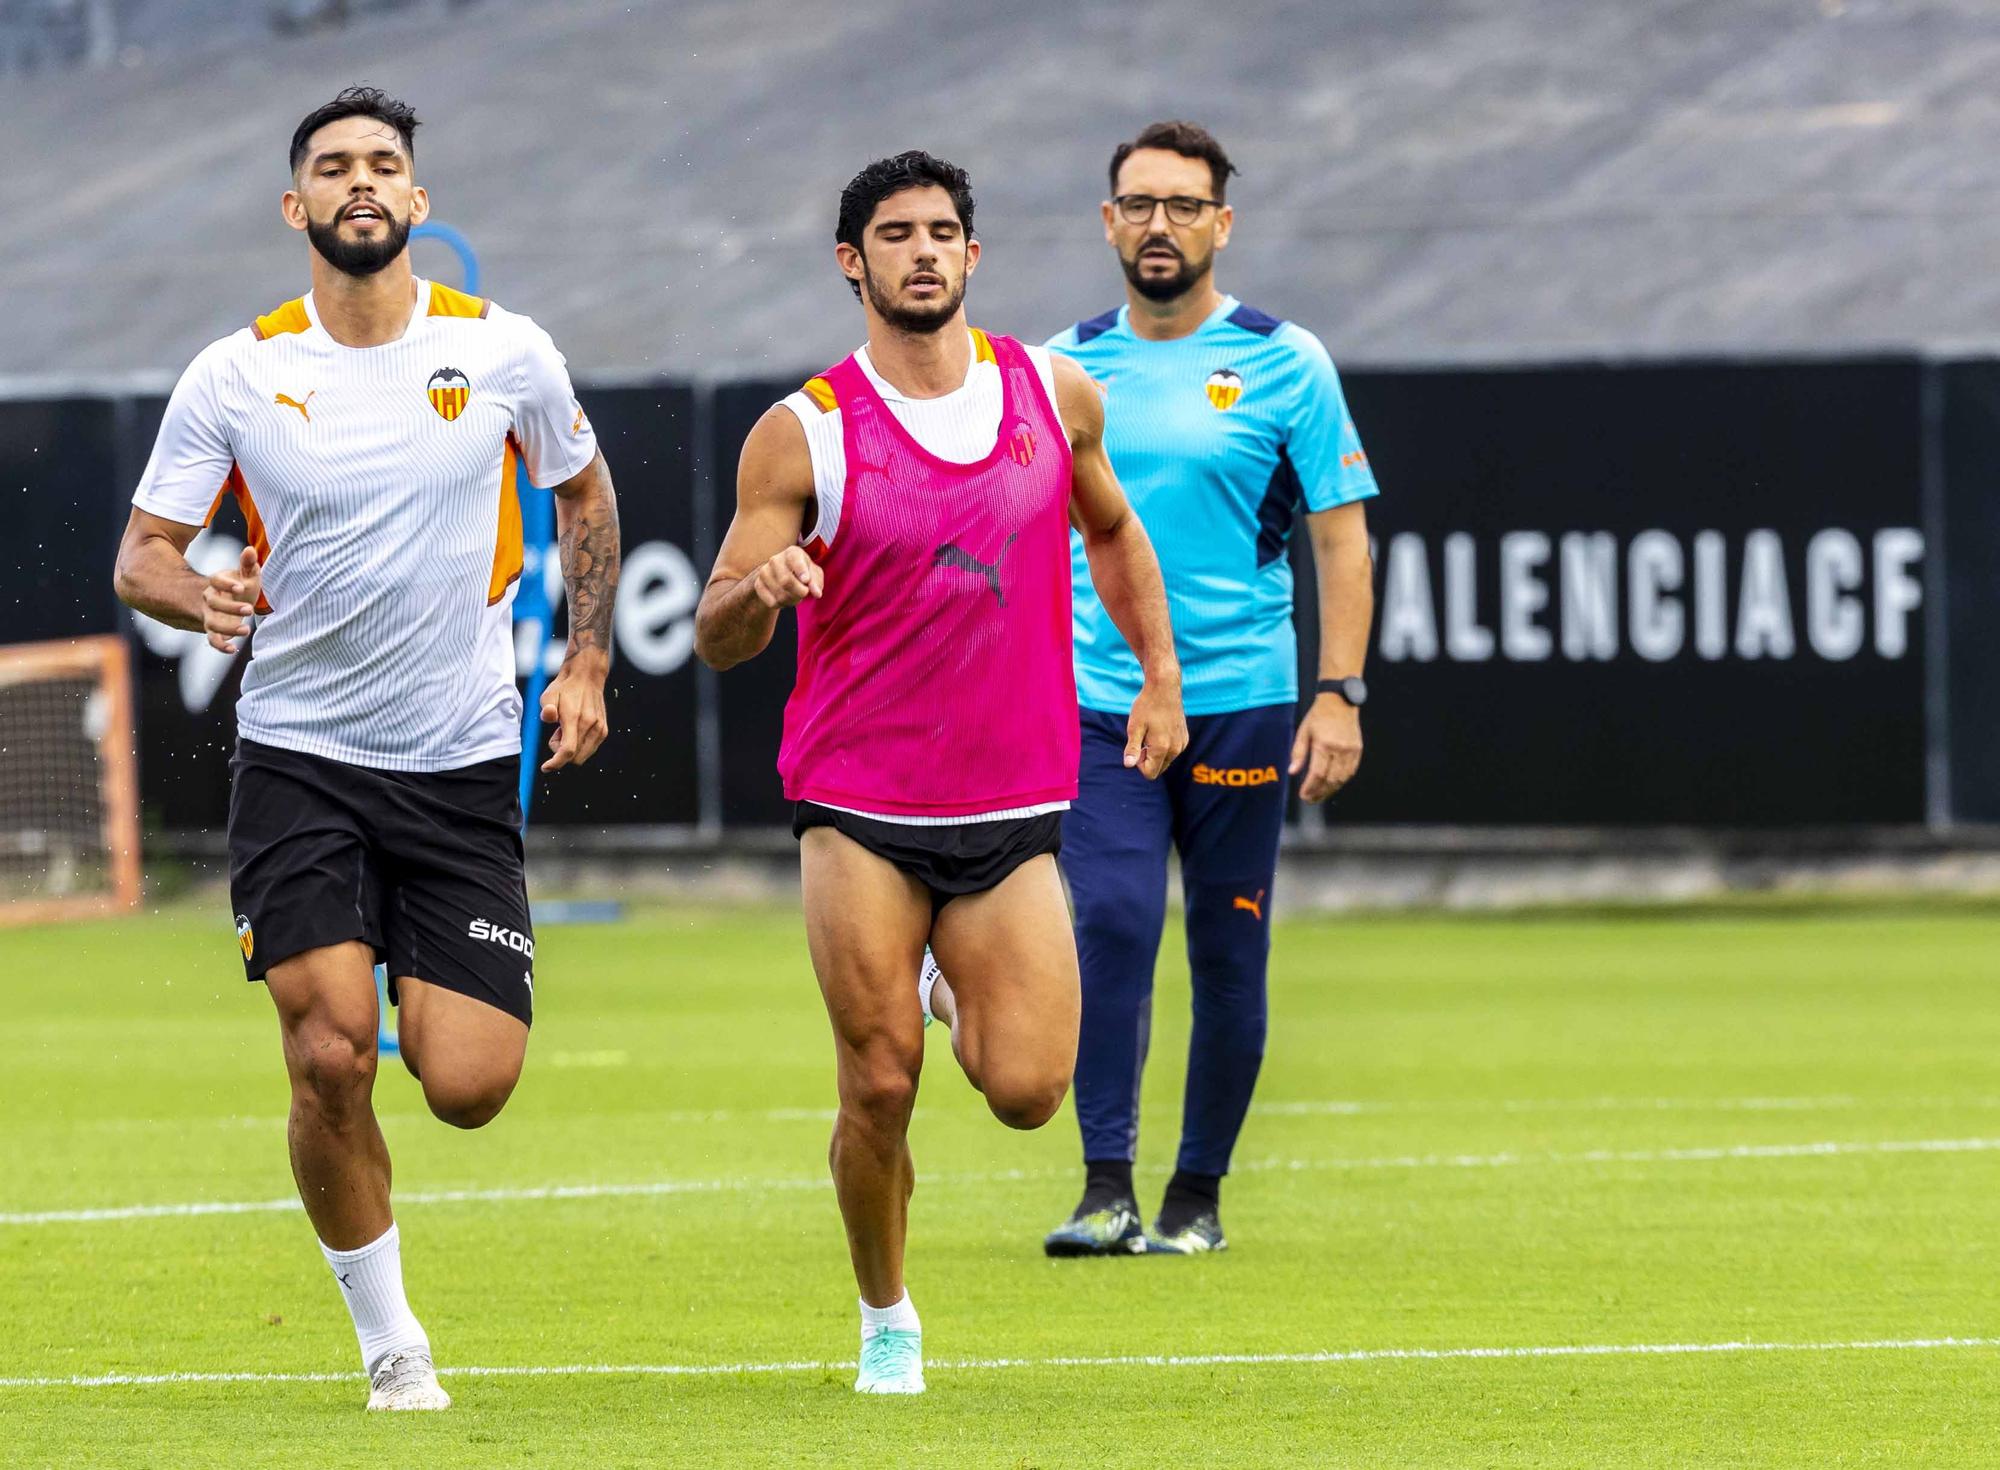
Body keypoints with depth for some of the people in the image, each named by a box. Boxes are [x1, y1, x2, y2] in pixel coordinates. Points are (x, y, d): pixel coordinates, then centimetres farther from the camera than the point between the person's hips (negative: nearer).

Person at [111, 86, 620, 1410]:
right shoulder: (234, 378, -4)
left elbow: (585, 494, 17)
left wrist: (587, 665, 8)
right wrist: (197, 596, -23)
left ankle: (423, 992, 31)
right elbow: (142, 553, 0)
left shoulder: (504, 352, -1)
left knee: (469, 1088, -7)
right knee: (330, 1061, -14)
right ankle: (389, 1339, 6)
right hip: (299, 760, -1)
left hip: (466, 766, 1)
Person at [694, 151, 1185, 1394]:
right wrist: (759, 586, -27)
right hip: (860, 810, -2)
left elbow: (1110, 529, 24)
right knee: (881, 1087, -7)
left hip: (1014, 810, 2)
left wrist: (1160, 675, 17)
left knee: (1028, 1093, -7)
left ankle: (962, 998, 28)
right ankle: (887, 1321, 17)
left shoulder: (1056, 395, 4)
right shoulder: (804, 436, -6)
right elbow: (716, 639, -5)